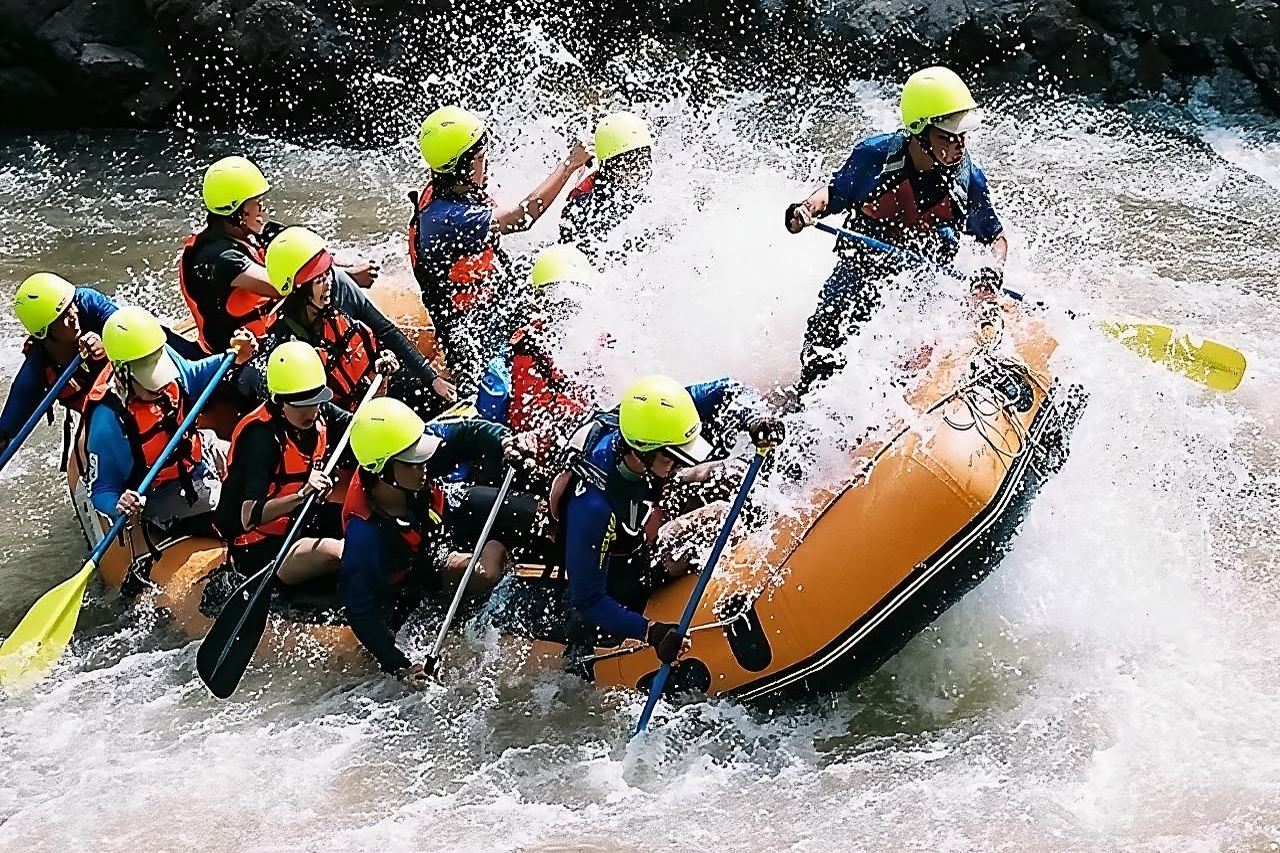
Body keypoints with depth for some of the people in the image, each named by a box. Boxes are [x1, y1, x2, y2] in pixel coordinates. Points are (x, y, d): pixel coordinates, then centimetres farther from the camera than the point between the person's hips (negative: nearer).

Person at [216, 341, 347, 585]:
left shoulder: (318, 416, -3)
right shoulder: (262, 436, -25)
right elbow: (249, 517, -32)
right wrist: (302, 495, -46)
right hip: (259, 548, -9)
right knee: (336, 553, -32)